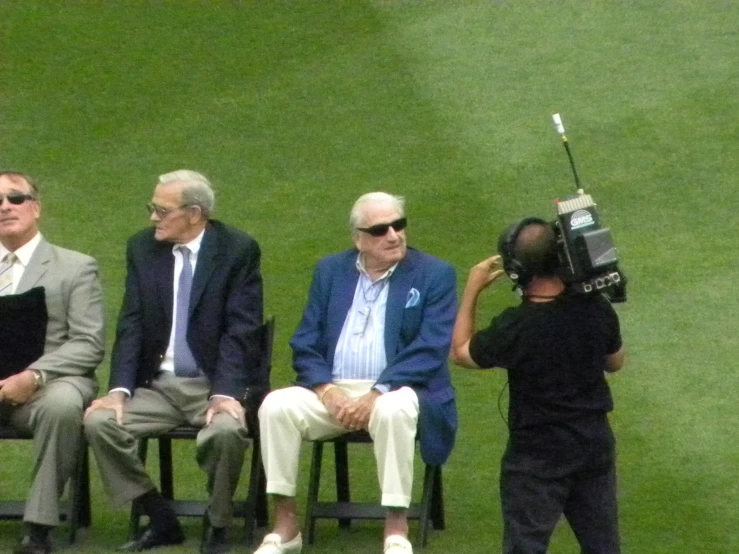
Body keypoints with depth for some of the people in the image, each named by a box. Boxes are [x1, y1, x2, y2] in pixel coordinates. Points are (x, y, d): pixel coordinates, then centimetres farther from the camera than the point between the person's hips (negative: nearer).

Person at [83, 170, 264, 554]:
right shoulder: (142, 248, 6)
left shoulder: (238, 250, -6)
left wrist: (225, 394, -24)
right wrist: (119, 389, -12)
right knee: (99, 422, -19)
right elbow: (131, 325, 3)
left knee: (226, 430, -34)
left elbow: (240, 330, -12)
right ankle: (160, 520, -1)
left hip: (217, 384, -4)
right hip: (158, 385, 4)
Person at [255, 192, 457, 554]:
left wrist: (376, 394, -20)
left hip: (394, 392, -3)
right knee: (276, 406, -24)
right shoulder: (330, 271, 12)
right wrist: (327, 390, -12)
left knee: (394, 411, -37)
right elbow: (305, 344, 8)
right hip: (332, 392, 3)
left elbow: (430, 350, -10)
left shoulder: (435, 275, 0)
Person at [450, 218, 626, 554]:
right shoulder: (596, 310, -12)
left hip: (537, 457, -5)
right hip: (595, 444, 5)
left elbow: (460, 352, -4)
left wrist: (472, 290, 1)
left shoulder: (513, 328, -25)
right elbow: (615, 363, 7)